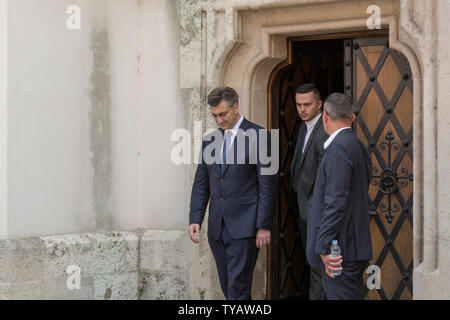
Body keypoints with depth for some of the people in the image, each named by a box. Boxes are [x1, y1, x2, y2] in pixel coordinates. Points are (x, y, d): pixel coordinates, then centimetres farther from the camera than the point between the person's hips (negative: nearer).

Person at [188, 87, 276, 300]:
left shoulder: (258, 136, -4)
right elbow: (200, 184, 15)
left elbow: (267, 184, -7)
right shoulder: (209, 141, 14)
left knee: (237, 289, -10)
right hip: (217, 228, 6)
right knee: (228, 288, 10)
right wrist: (195, 219, 4)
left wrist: (264, 226, -10)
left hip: (243, 227, -6)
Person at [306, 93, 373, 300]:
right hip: (355, 248, 10)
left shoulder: (339, 148, -16)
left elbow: (335, 202, -22)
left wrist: (324, 248, -20)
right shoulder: (359, 147, 15)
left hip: (341, 250, -10)